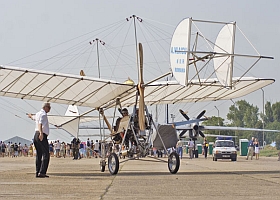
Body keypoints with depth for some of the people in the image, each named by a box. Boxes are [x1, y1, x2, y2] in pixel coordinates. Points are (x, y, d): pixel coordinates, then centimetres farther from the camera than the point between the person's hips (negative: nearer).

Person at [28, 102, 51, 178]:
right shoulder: (43, 114, -11)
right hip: (42, 136, -10)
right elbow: (40, 123, -29)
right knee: (46, 155, -12)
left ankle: (37, 172, 12)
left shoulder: (38, 114, 18)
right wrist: (41, 133, -45)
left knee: (39, 155, 12)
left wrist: (31, 116, 68)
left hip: (36, 135, 10)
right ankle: (42, 172, -19)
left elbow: (34, 117, 43)